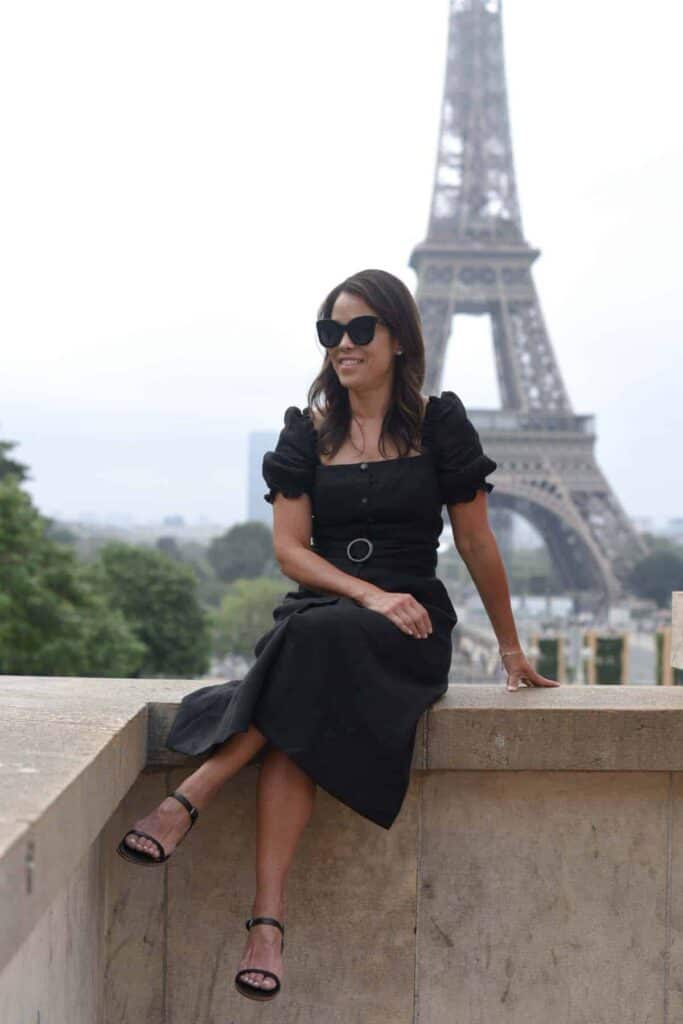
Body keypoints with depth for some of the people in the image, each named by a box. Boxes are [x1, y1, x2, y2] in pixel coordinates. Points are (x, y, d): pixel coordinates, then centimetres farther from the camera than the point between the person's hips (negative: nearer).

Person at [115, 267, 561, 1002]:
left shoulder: (438, 425, 5)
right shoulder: (307, 432, 11)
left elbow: (476, 543, 10)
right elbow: (290, 547, 3)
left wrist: (510, 648, 14)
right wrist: (370, 596, -13)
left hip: (412, 626, -2)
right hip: (318, 613, 2)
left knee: (315, 638, -36)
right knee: (298, 724, -32)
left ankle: (189, 801, -37)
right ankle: (268, 919, -38)